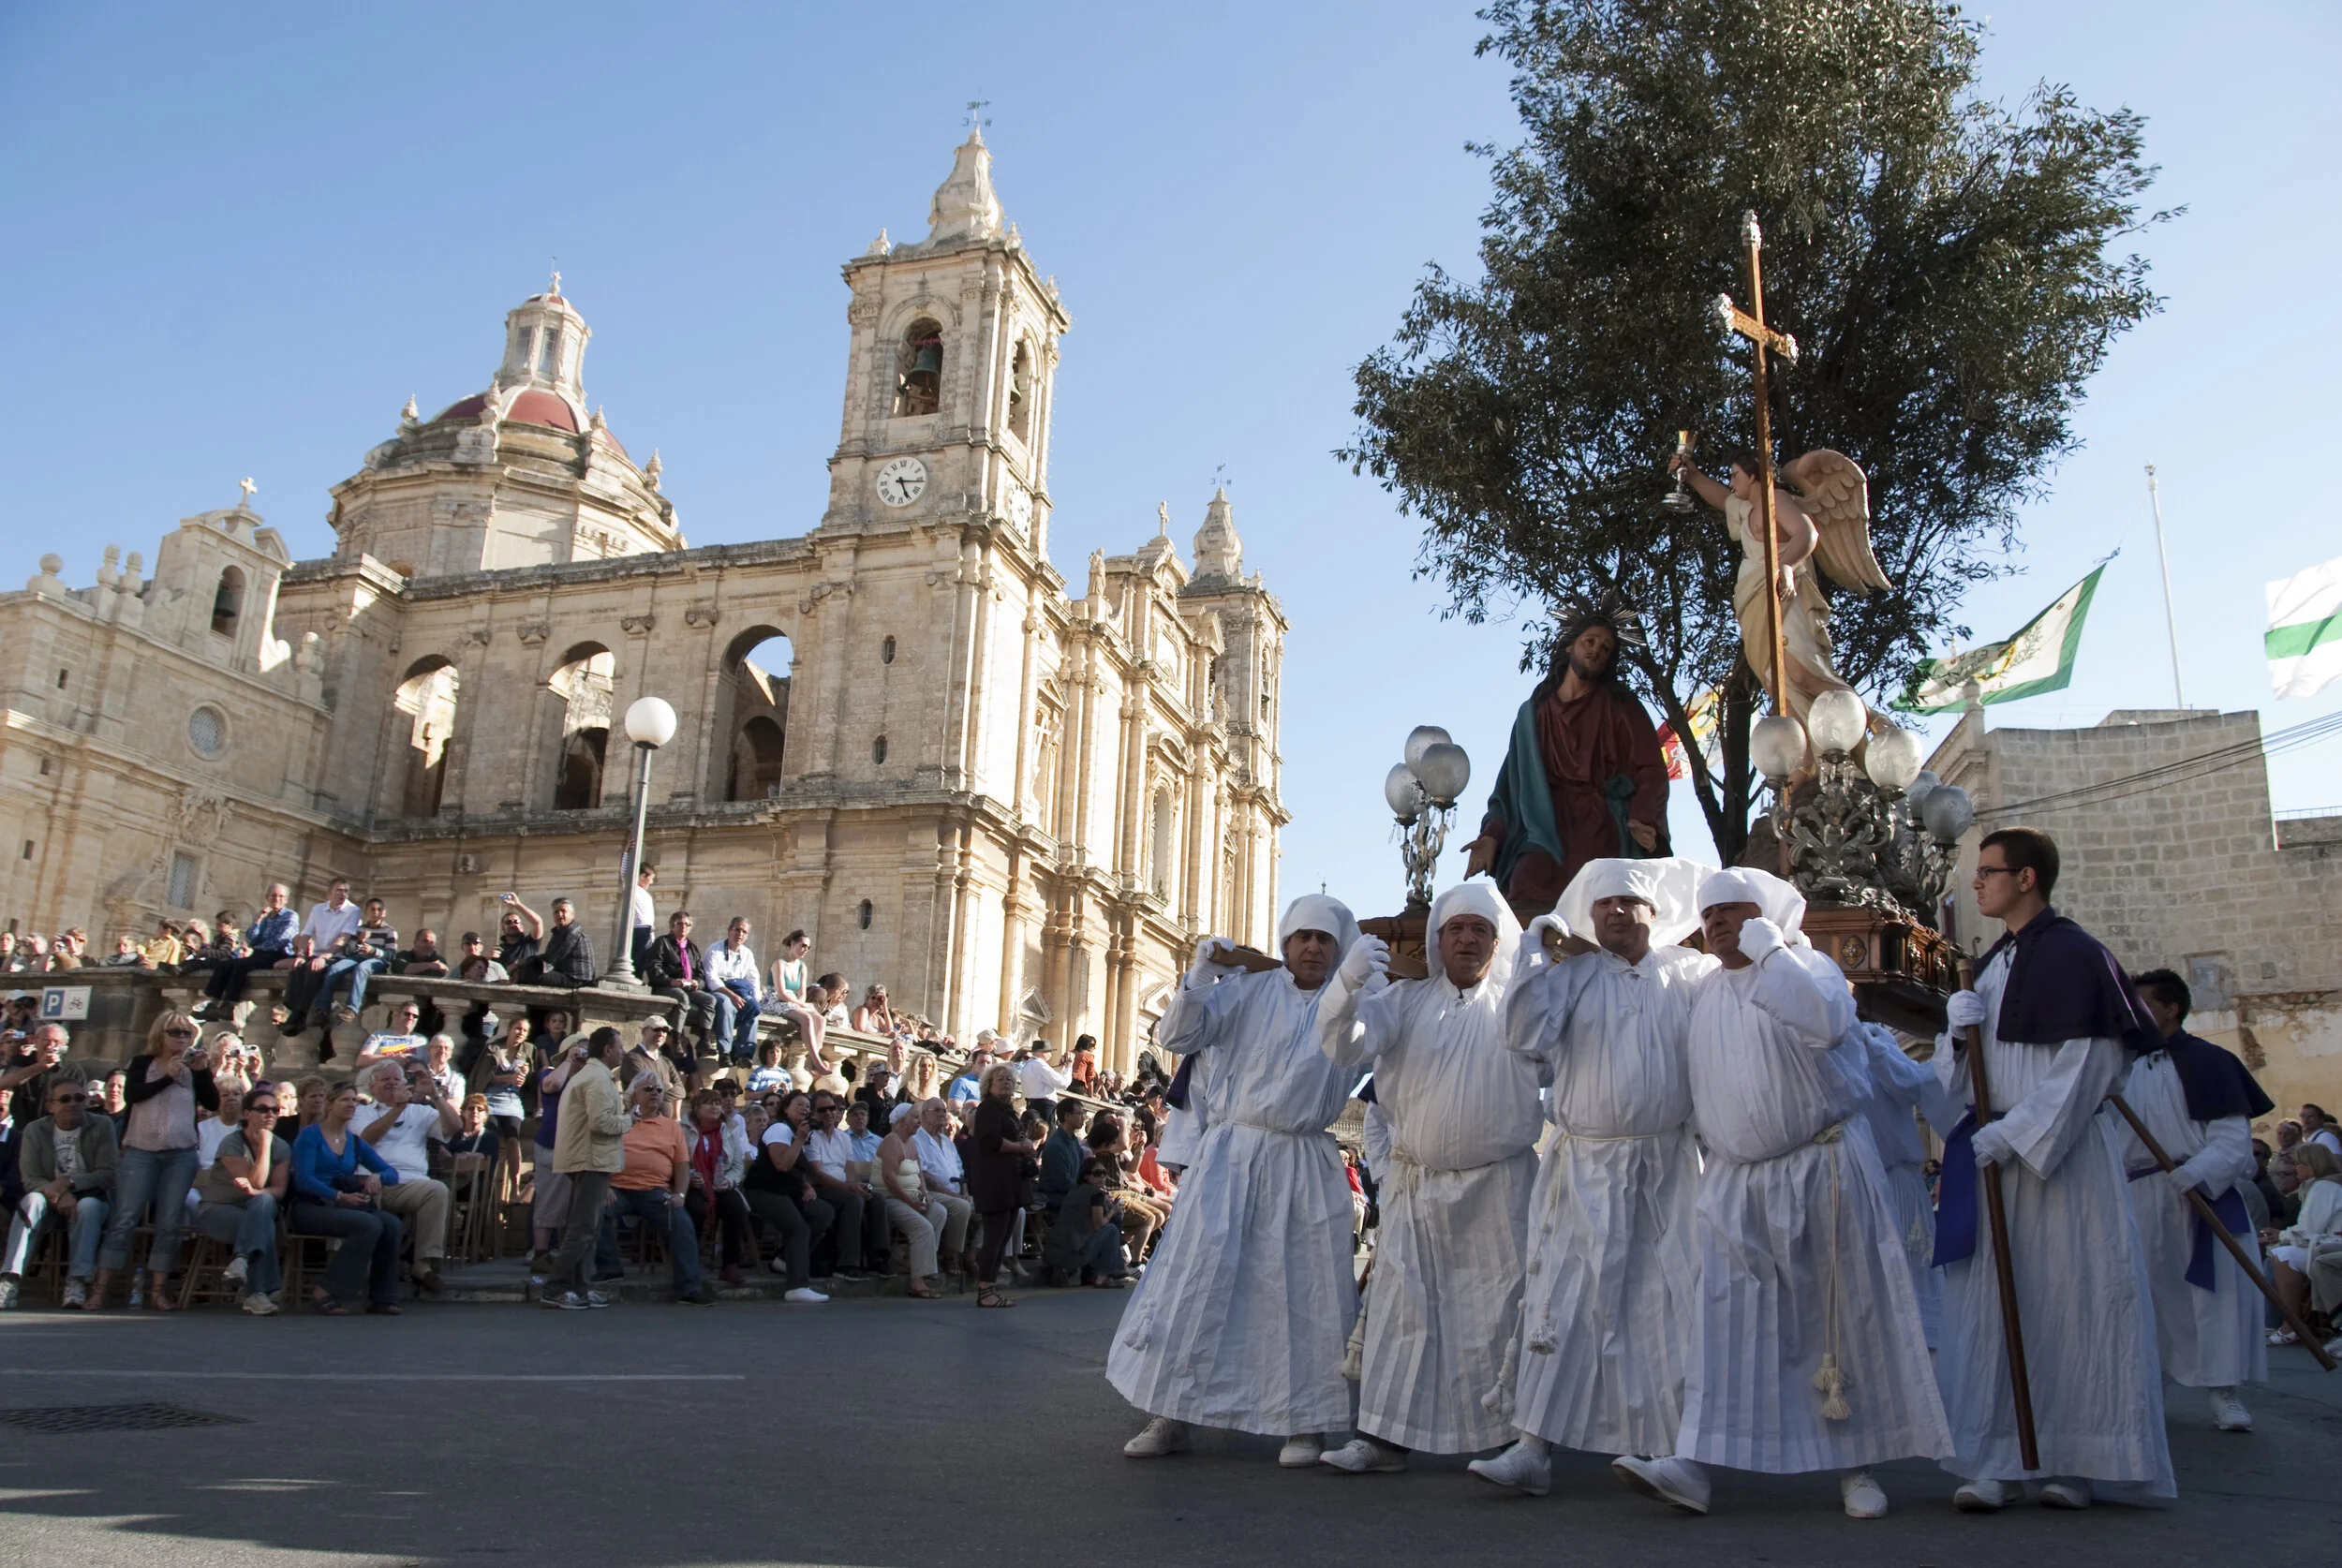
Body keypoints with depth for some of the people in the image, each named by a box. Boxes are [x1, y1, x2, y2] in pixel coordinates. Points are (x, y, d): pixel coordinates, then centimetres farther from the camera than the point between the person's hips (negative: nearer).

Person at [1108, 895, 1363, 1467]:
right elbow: (1175, 1037, -1)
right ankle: (1171, 1415, 13)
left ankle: (1304, 1422, 17)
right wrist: (1200, 975, -14)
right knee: (1197, 1276, 1)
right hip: (1232, 1153, 0)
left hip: (1305, 1164, 1)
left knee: (1303, 1291, 3)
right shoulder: (1248, 990, 4)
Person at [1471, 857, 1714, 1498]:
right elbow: (1528, 1036, -8)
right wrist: (1534, 948, -6)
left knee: (1668, 1307, 4)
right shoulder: (1571, 975, 7)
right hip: (1585, 1169, 0)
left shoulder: (1693, 975, 7)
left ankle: (1669, 1449, 17)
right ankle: (1533, 1449, 1)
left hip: (1667, 1170, 0)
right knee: (1561, 1302, -2)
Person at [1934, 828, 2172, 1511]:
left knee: (2068, 1301, 0)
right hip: (1997, 1151, 7)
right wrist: (1958, 1029, -4)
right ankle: (1999, 1460, 7)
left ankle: (2075, 1459, 11)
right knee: (1993, 1307, 4)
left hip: (2064, 1156, -7)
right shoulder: (1993, 965, 15)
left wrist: (2014, 1135, -17)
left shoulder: (2074, 956, -9)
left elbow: (2083, 1068, -14)